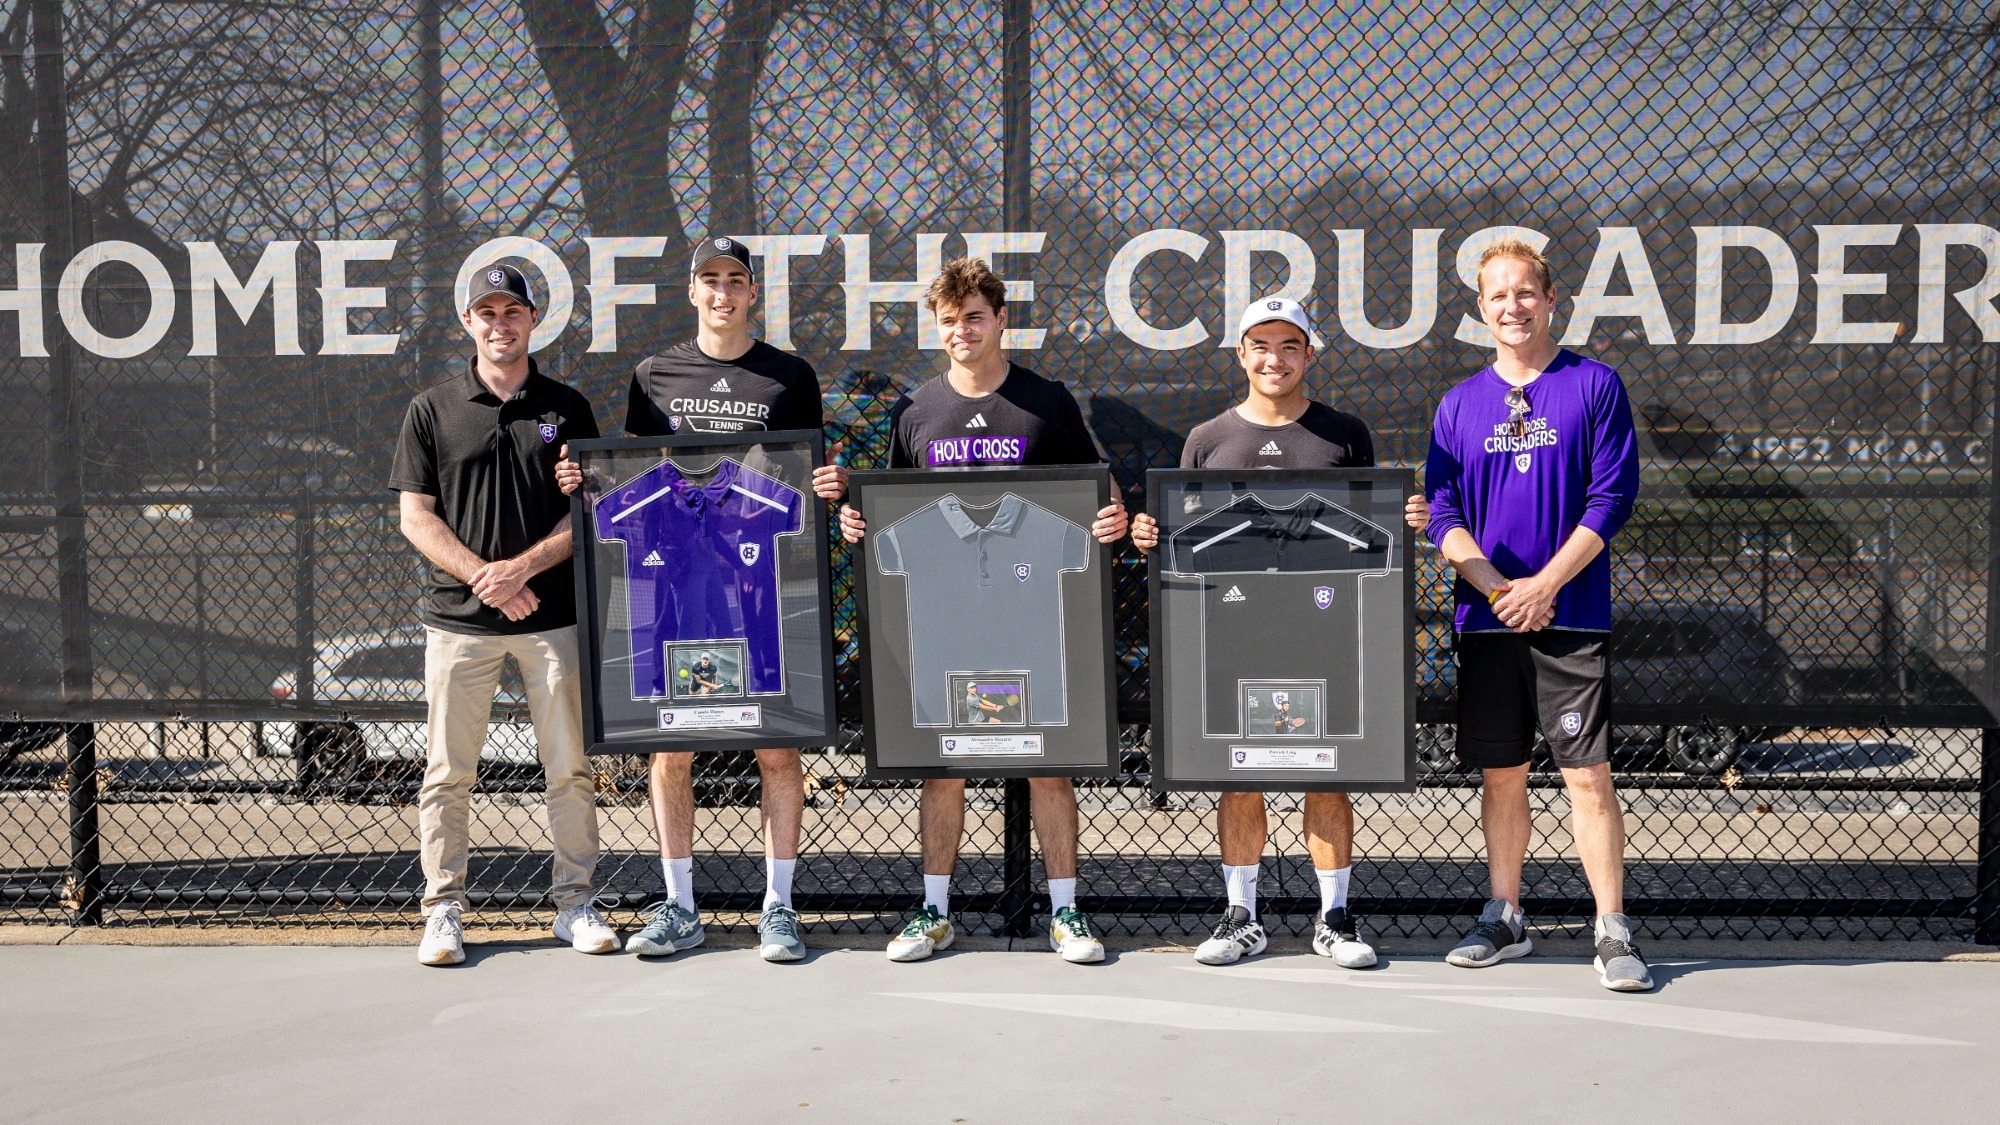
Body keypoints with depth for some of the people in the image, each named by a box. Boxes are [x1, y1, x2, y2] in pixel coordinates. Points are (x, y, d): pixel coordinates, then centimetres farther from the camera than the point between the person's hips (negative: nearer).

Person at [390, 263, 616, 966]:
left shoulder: (567, 409, 9)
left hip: (554, 614, 1)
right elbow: (415, 517, 3)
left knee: (570, 768, 4)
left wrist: (522, 566, -11)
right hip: (459, 617, 0)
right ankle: (443, 912, 11)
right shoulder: (432, 411, 7)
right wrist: (483, 577, -10)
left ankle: (575, 904, 14)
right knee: (448, 772, 2)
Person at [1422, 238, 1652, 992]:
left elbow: (1612, 498, -5)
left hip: (1572, 615, -3)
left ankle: (1613, 933, 2)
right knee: (1501, 774, 10)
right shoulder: (1460, 404, 9)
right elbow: (1442, 513, 5)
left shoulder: (1595, 386, 1)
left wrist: (1543, 584, -12)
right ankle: (1504, 920, 22)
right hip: (1485, 618, 3)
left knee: (1588, 775, -5)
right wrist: (1498, 587, -10)